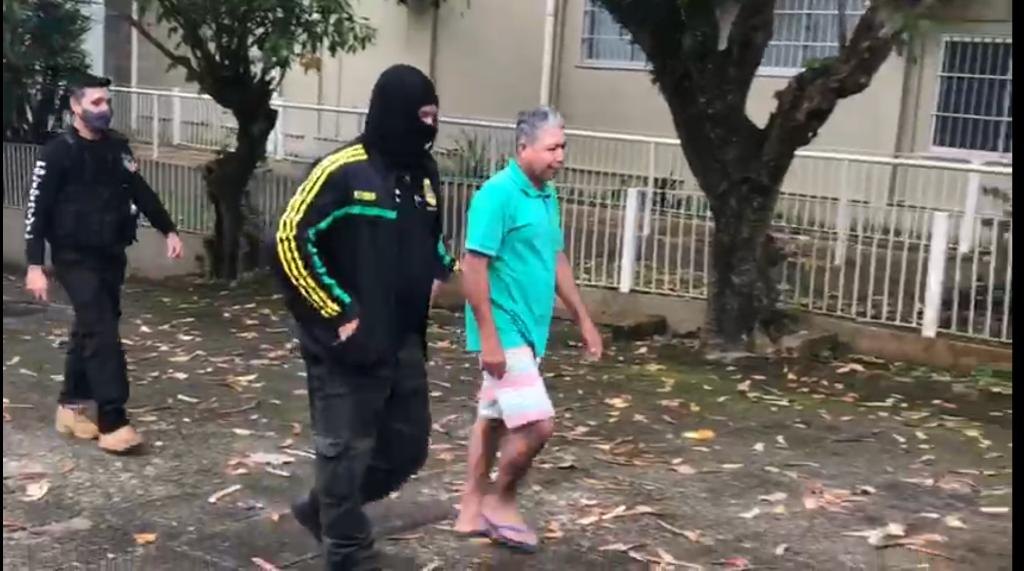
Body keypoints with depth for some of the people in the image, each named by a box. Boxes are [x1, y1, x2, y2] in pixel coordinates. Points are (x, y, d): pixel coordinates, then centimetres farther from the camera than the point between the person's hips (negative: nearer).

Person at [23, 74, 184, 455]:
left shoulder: (117, 147, 6)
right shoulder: (58, 152, -11)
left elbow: (141, 192, 16)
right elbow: (37, 210, -12)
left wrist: (168, 230, 8)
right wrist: (35, 266, -17)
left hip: (111, 255, 6)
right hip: (76, 258, -6)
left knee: (90, 330, 14)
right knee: (102, 333, -13)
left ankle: (71, 405, 29)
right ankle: (112, 421, -11)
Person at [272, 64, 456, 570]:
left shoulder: (423, 171, 9)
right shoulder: (344, 171, -14)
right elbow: (290, 239, -17)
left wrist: (436, 273, 10)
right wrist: (336, 312, -16)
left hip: (404, 342, 8)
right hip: (349, 343, -8)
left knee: (408, 447, 14)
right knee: (347, 452, 3)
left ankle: (323, 510, 35)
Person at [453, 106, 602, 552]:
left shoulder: (546, 196, 10)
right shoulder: (498, 194, -17)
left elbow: (556, 261, 19)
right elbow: (472, 267, -20)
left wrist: (584, 320, 20)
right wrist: (488, 337, -23)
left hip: (528, 330, 9)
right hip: (505, 332, -9)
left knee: (494, 419, 16)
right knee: (537, 424, -10)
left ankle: (473, 509, 27)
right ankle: (501, 500, 12)